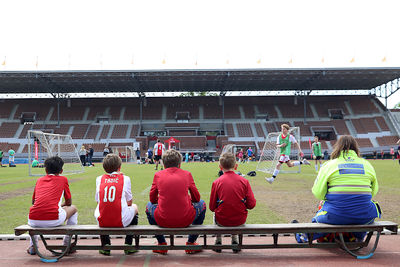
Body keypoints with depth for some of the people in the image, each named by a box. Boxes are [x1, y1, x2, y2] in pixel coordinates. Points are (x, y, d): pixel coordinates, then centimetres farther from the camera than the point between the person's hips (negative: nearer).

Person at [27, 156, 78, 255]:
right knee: (73, 208, 25)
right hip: (54, 220, -4)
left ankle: (32, 246, 35)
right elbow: (68, 202, 19)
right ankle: (66, 245, 25)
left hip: (34, 221, 4)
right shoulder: (63, 179, 13)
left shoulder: (39, 180, 21)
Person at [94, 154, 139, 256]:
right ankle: (128, 245, 26)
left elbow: (98, 201, 14)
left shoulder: (99, 179, 7)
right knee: (134, 207, 29)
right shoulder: (125, 178, 2)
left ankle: (105, 245, 30)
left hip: (103, 222, 2)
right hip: (122, 221, -2)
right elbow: (129, 202, 9)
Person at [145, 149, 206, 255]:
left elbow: (153, 199, 13)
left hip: (163, 221, 1)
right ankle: (191, 243, 31)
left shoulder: (158, 175, 5)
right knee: (201, 204, 29)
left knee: (149, 206, 32)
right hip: (185, 220, 0)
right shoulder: (187, 174, 5)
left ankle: (162, 244, 32)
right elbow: (196, 198, 13)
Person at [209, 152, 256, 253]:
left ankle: (218, 241, 30)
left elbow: (212, 207, -4)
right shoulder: (244, 181, -6)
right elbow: (251, 204, -6)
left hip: (222, 221, -1)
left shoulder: (216, 182, -9)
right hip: (240, 221, 1)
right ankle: (234, 241, 31)